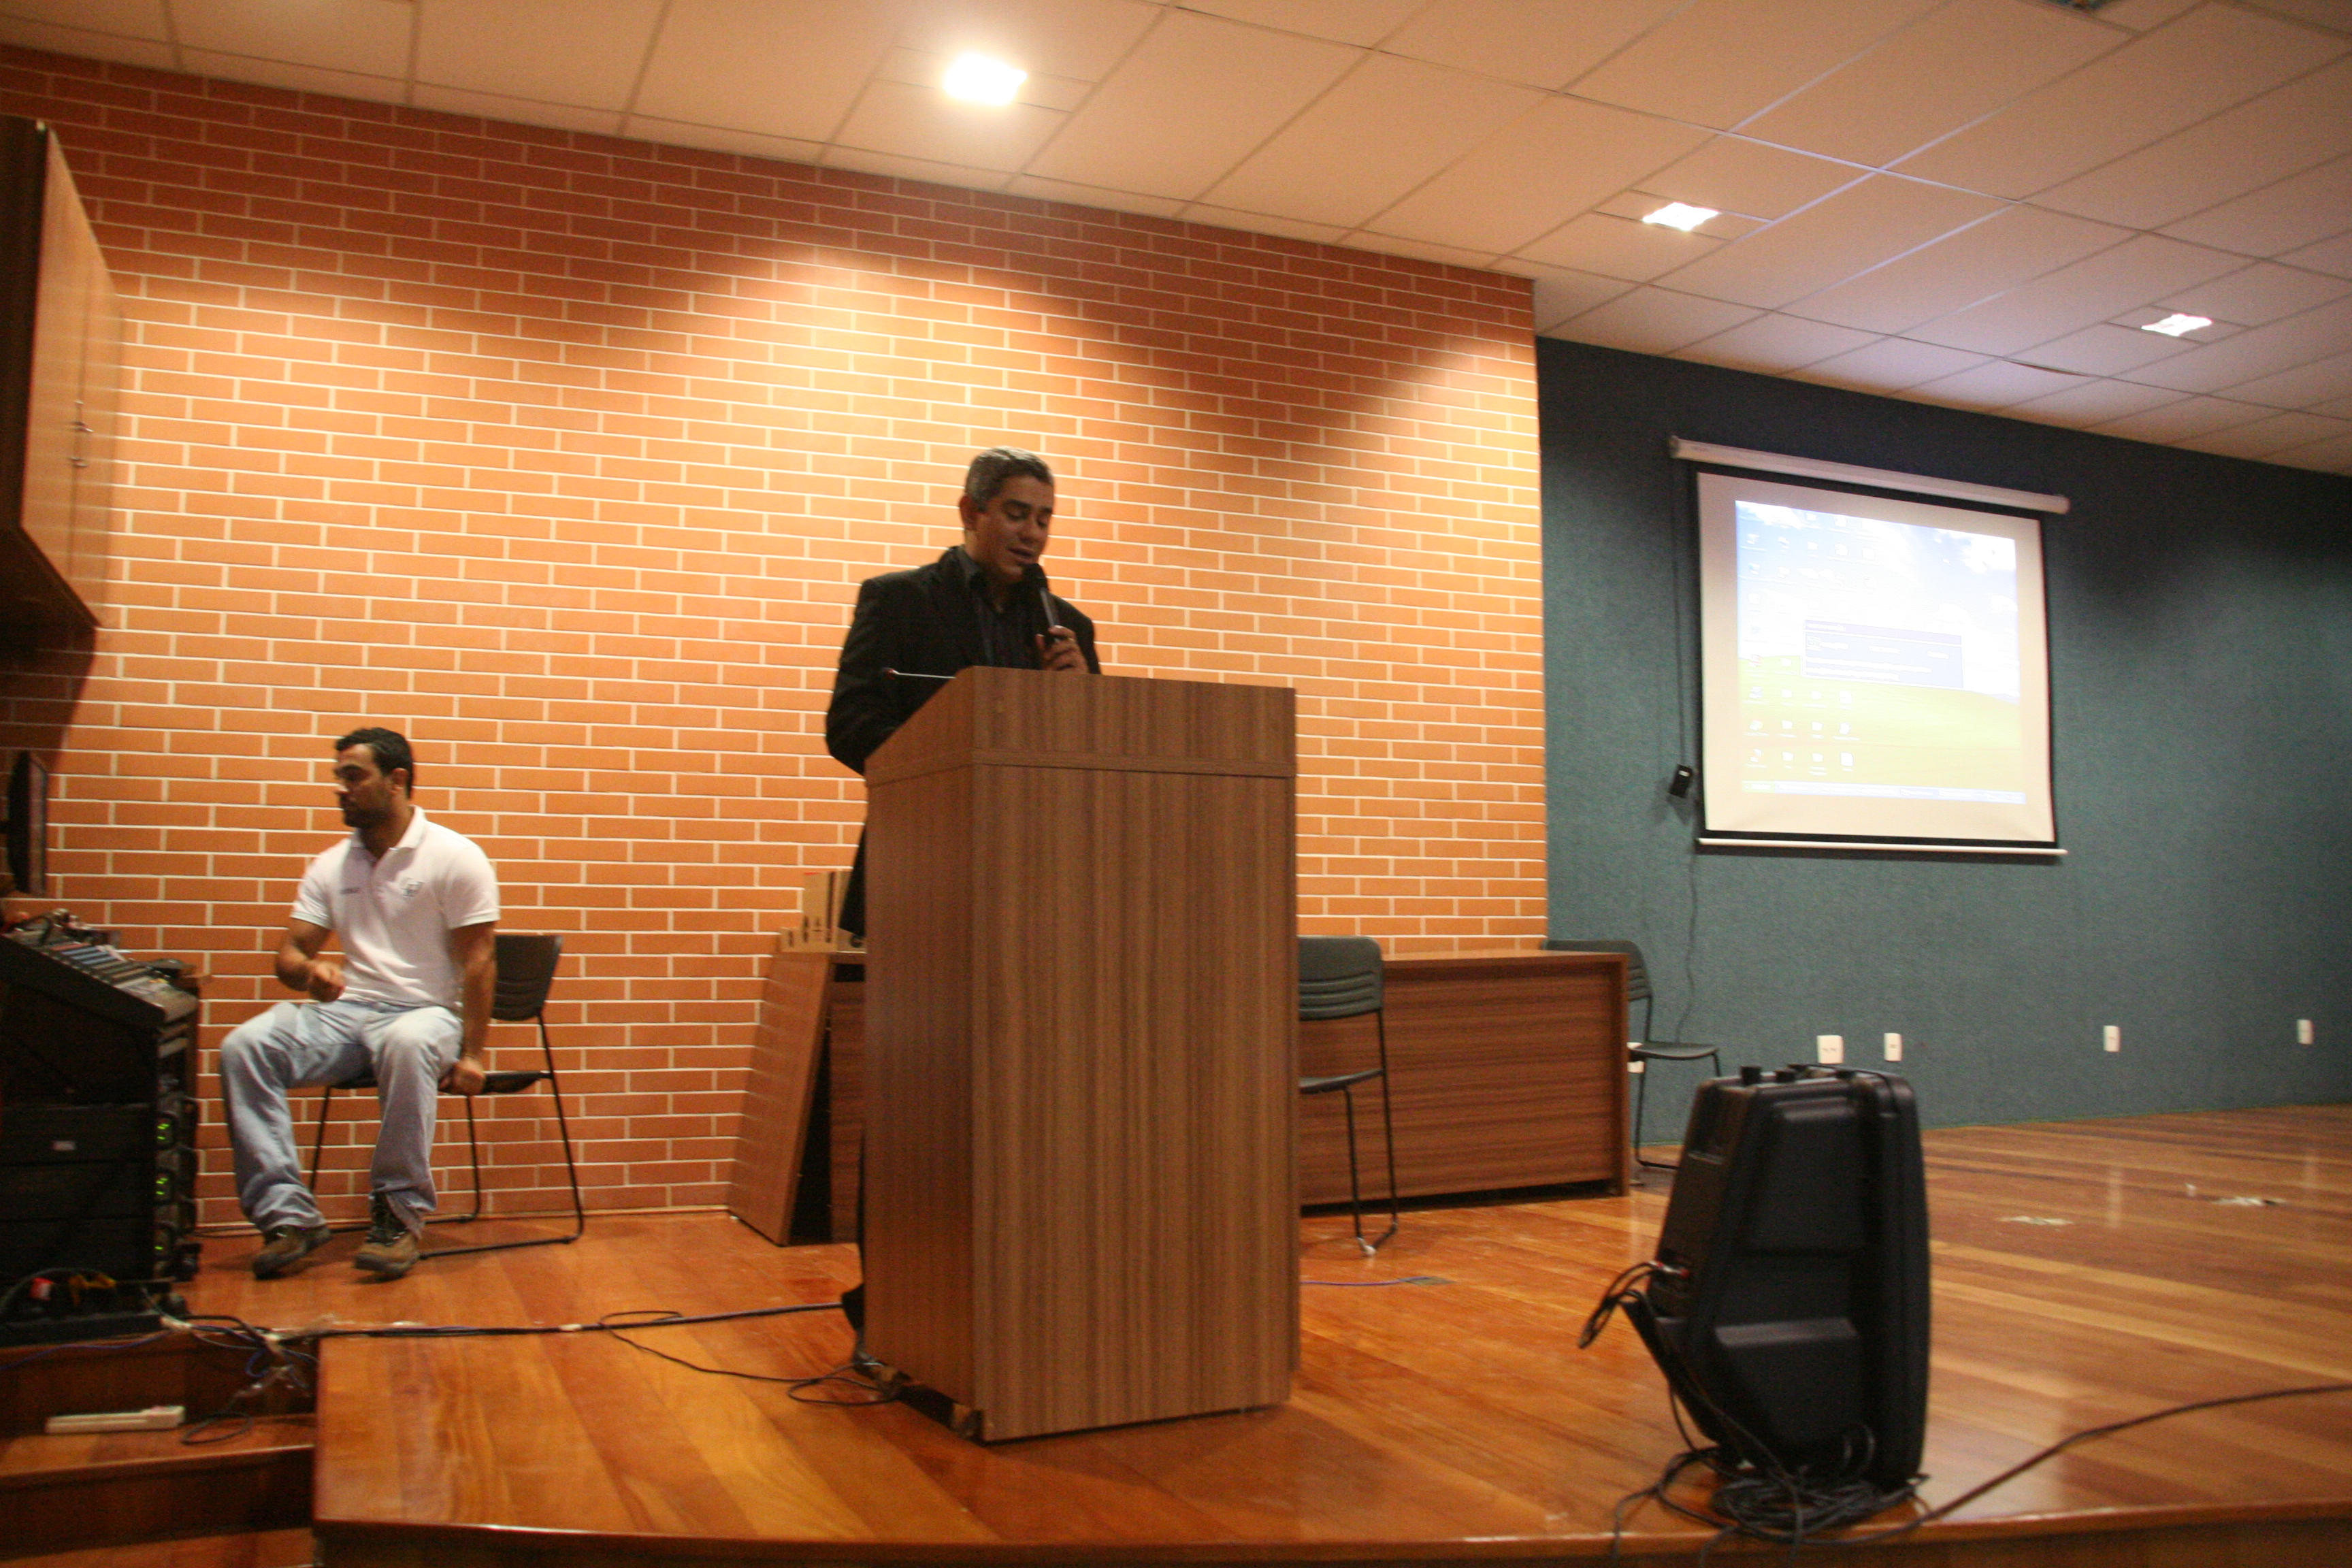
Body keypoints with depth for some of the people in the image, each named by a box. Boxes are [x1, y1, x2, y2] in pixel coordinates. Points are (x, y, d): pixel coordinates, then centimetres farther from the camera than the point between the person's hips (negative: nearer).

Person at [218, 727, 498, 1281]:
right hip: (345, 1009, 5)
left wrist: (471, 1054, -16)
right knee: (243, 1046, -21)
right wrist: (310, 971, -16)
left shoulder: (455, 857, -3)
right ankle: (287, 1215, -19)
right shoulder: (330, 866, 13)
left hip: (427, 1011, -5)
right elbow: (289, 954, 11)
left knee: (406, 1044, -41)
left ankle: (398, 1214, -27)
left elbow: (479, 960, -8)